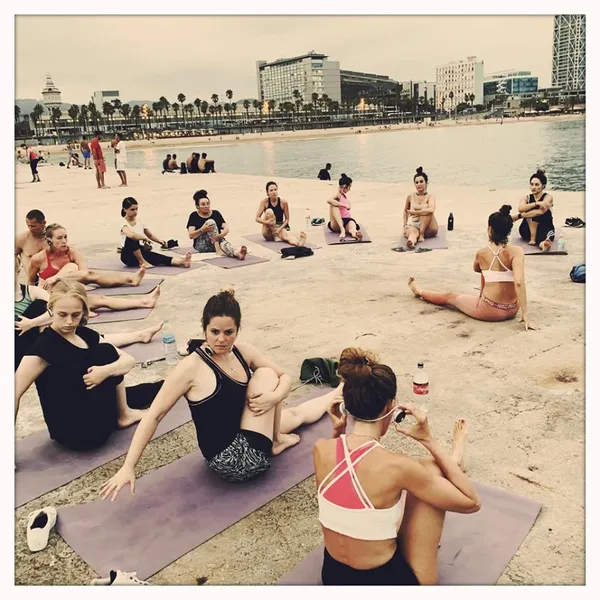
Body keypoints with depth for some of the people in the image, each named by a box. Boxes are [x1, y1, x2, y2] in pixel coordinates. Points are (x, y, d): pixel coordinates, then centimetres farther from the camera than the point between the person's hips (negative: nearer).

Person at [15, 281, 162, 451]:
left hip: (94, 422, 7)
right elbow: (14, 394, -23)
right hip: (78, 432, -7)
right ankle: (123, 416, 8)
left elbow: (129, 360, -4)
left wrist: (107, 370, -26)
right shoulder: (44, 347, -18)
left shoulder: (86, 335, 2)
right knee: (107, 353, -11)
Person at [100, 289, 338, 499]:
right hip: (235, 461, -7)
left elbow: (285, 377, 5)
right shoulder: (191, 367, -21)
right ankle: (277, 441, 8)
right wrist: (128, 467, -21)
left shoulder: (243, 352, -2)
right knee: (265, 374, -13)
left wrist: (274, 397, -18)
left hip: (246, 439, 7)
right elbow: (154, 415, -18)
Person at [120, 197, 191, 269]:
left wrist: (159, 241, 3)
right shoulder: (124, 224, -13)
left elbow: (150, 235, 20)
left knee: (159, 257, -26)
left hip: (141, 252, 5)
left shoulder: (139, 221, 8)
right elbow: (131, 235, -37)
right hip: (128, 255, -4)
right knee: (131, 239, -37)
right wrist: (145, 238, -29)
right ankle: (142, 262, -22)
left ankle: (182, 261, -52)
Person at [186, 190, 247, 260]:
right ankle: (218, 250, -39)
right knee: (210, 222, -23)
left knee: (223, 244, -35)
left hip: (217, 241, 2)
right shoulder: (194, 216, 0)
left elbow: (226, 229, -3)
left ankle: (237, 253, -68)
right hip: (202, 245, -2)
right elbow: (191, 235, -9)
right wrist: (202, 229, -27)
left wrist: (220, 235, -26)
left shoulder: (216, 213, 6)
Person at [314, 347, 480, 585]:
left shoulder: (320, 450, -15)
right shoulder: (395, 466, -29)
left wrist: (337, 431, -2)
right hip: (384, 581, -5)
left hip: (332, 578, 5)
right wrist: (429, 441, -13)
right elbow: (471, 502, -13)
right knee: (432, 469, 5)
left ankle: (450, 464, 46)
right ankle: (452, 463, 37)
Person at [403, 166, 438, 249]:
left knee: (427, 212, -29)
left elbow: (431, 210, -25)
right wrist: (405, 224, 10)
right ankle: (411, 242, -70)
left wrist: (413, 212, -17)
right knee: (413, 232, -36)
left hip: (429, 229, -1)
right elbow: (405, 211, 25)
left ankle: (422, 234, -30)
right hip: (413, 225, 1)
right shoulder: (410, 197, 7)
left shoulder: (430, 197, -3)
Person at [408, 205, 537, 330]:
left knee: (450, 297, 27)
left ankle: (420, 292, 50)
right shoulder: (516, 251, -12)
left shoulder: (481, 252, -4)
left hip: (489, 310, -2)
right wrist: (525, 314, -22)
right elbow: (519, 282, -23)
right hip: (511, 311, 2)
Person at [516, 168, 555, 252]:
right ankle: (532, 238, -32)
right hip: (528, 230, 3)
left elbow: (540, 211, -24)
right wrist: (536, 203, -34)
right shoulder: (526, 198, 3)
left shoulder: (548, 197, -4)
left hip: (545, 229, -3)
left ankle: (542, 243, -66)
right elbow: (520, 209, -20)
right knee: (531, 213, -25)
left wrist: (518, 216, -21)